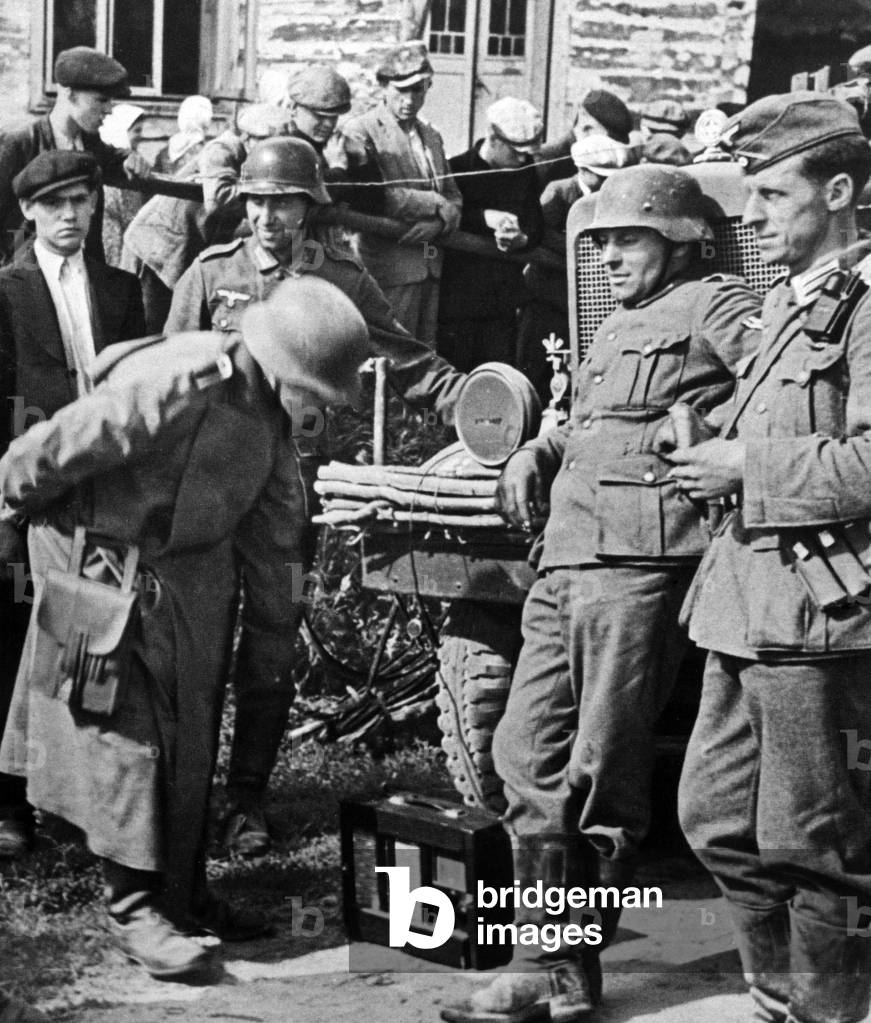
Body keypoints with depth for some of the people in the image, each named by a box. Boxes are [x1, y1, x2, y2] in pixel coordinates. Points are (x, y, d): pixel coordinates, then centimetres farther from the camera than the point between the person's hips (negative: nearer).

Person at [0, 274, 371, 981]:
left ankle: (182, 891, 25)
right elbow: (58, 448, -22)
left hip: (196, 572, 8)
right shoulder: (173, 388, -30)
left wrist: (273, 626, 11)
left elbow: (276, 522, 7)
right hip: (111, 569, -8)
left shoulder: (269, 407, -2)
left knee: (191, 742, 13)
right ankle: (134, 908, 5)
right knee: (128, 736, -4)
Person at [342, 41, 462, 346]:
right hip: (389, 269, -7)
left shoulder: (431, 136, 20)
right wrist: (436, 204, -8)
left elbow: (454, 197, 15)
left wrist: (437, 223, -8)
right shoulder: (360, 132, -3)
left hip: (432, 268, 7)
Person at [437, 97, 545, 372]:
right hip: (457, 298, -4)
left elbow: (536, 227, 12)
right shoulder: (455, 170, -3)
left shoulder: (525, 173, 11)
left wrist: (521, 239, -11)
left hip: (503, 303, 4)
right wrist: (483, 218, -20)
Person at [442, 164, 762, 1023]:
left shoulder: (710, 306, 2)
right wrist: (538, 453, 14)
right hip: (564, 564, 9)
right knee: (529, 756, 5)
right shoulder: (612, 332, 28)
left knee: (602, 772, -3)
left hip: (638, 563, -8)